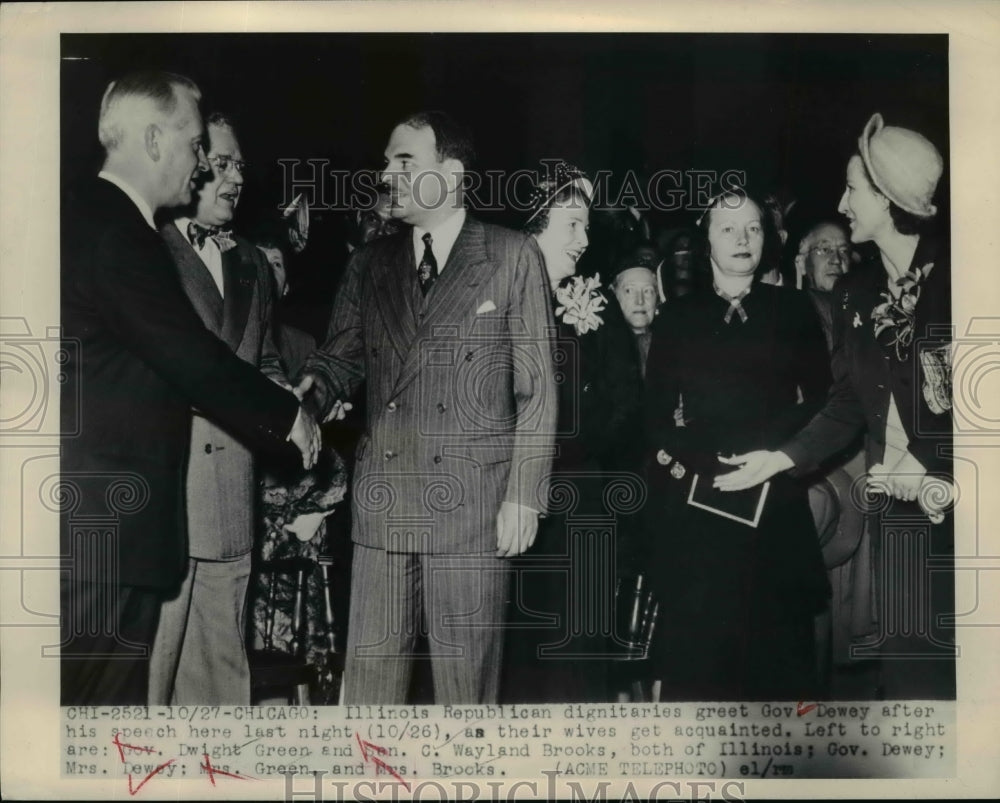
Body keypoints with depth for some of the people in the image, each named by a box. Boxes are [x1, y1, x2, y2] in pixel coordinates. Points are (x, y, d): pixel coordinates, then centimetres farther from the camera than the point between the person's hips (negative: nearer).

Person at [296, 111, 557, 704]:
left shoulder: (513, 256, 1)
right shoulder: (370, 262, 12)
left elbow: (536, 385, -1)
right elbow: (344, 355, 13)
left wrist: (524, 497, -6)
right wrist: (312, 388, -11)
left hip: (474, 502, -3)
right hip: (384, 498, 4)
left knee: (466, 676, 5)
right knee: (369, 669, 7)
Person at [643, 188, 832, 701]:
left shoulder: (794, 312, 11)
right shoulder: (676, 318, 11)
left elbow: (821, 400, 7)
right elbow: (657, 417, 8)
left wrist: (774, 453, -8)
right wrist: (695, 458, -8)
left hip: (777, 506, 0)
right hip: (696, 508, 0)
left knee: (779, 646, 2)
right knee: (694, 647, -2)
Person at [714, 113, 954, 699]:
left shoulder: (952, 275, -6)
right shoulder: (855, 294, 10)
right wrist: (780, 458, 4)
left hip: (957, 503, -4)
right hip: (901, 512, 4)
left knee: (945, 666, -1)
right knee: (908, 667, 5)